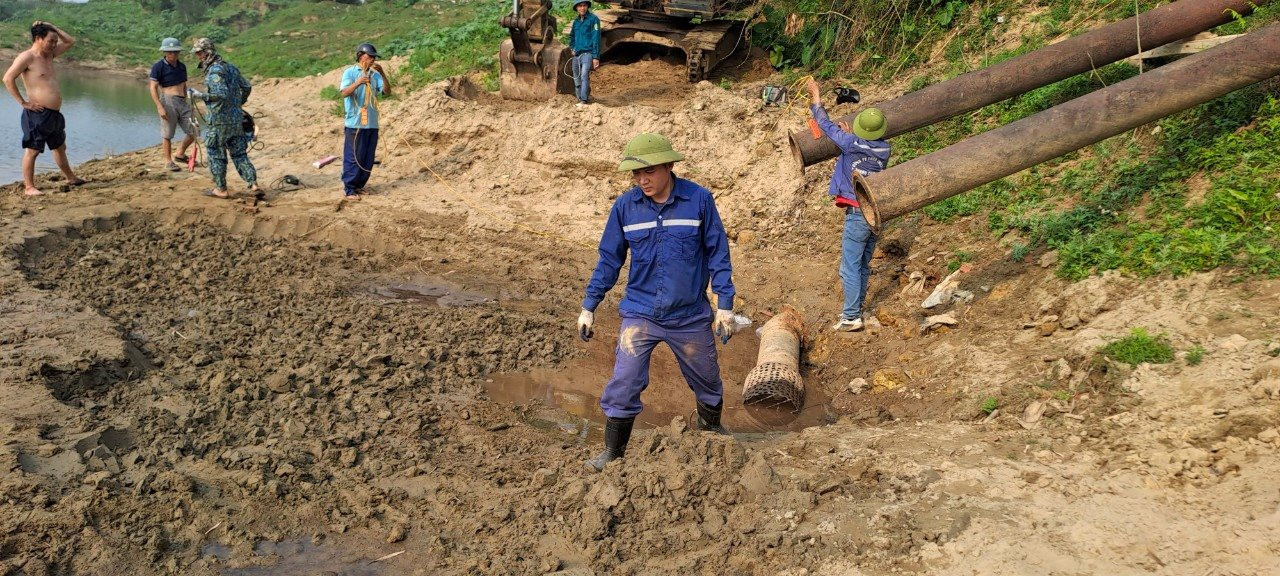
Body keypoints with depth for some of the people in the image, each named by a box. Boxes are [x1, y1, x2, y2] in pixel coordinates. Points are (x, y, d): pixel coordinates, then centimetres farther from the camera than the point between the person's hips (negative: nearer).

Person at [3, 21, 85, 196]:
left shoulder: (49, 54, 13)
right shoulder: (27, 57, -12)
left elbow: (70, 42, 22)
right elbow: (8, 78, -18)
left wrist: (52, 27, 9)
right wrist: (23, 102, -17)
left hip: (54, 114, 9)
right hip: (37, 114, -9)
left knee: (60, 147, 22)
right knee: (32, 150, -3)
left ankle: (70, 178, 36)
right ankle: (29, 187, 1)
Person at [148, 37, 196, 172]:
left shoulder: (181, 66, 13)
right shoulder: (159, 66, -6)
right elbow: (153, 88, -9)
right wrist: (159, 106, -17)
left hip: (182, 102, 6)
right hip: (168, 101, -6)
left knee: (193, 132, 6)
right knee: (167, 135, 1)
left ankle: (180, 154, 25)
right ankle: (168, 161, 13)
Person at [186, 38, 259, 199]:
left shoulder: (214, 71, -16)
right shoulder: (230, 67, 10)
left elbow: (222, 95, -27)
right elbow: (247, 87, 18)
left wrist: (200, 95, -20)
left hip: (219, 121, -8)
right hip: (236, 119, 8)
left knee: (216, 155, 6)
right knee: (239, 154, 11)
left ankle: (221, 190, 13)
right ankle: (254, 185, 2)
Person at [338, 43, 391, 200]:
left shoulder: (375, 74, 9)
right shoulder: (350, 72, -4)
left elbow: (387, 91, -1)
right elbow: (344, 93, -16)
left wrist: (382, 74, -15)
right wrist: (357, 83, -32)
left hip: (372, 123, 5)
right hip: (355, 124, -5)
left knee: (368, 159, 10)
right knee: (353, 158, -2)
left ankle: (359, 185, 23)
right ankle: (349, 189, 6)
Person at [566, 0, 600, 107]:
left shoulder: (593, 19, -4)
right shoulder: (576, 21, 15)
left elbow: (596, 39, -8)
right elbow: (571, 37, 32)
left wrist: (596, 57, -13)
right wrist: (572, 48, 14)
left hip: (587, 53, -7)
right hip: (576, 55, 7)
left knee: (584, 76, -24)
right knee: (577, 80, 10)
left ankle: (583, 101, -32)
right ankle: (580, 98, 21)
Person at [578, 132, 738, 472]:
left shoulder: (699, 200, -11)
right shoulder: (625, 206, -6)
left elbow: (718, 254, -4)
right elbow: (609, 260, 3)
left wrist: (725, 305, -5)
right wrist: (589, 307, 2)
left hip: (691, 316, 0)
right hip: (640, 314, 0)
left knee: (707, 381, 17)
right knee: (623, 384, -9)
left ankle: (711, 431, 46)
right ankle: (612, 453, 8)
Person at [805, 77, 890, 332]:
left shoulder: (851, 143, -14)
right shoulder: (885, 150, 2)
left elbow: (827, 125, -1)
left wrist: (816, 98, 11)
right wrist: (849, 134, 22)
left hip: (857, 214, -7)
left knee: (850, 267, -2)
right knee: (863, 265, 16)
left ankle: (851, 318, -1)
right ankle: (856, 308, 27)